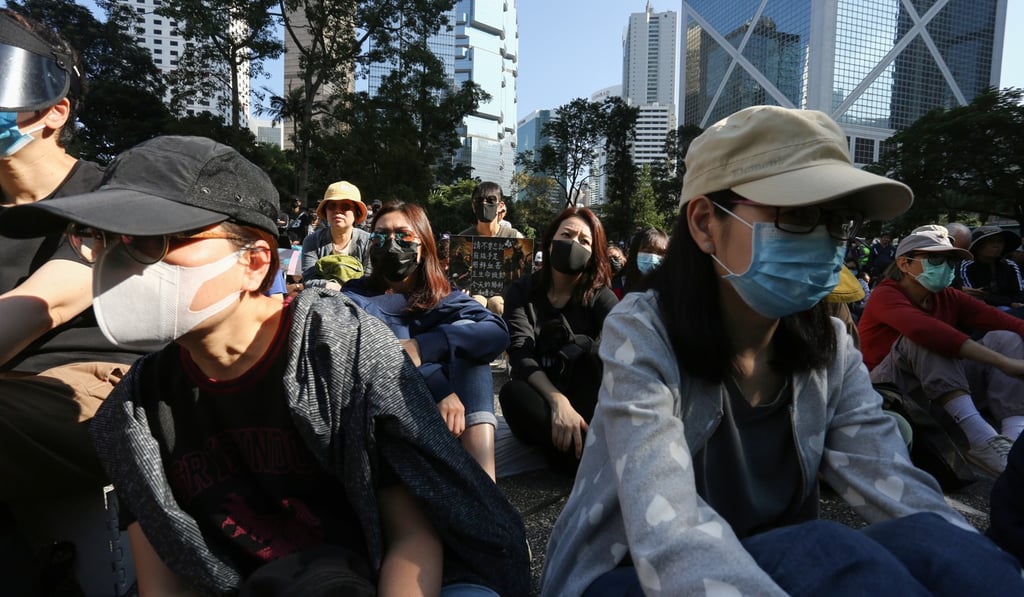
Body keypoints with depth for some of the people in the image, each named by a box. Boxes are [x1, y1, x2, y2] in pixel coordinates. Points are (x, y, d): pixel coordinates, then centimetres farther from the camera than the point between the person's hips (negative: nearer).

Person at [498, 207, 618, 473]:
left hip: (589, 405, 1)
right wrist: (558, 401, -35)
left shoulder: (599, 295, -2)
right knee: (512, 393, -33)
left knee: (594, 348, -27)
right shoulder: (522, 292, -2)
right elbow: (521, 355, -18)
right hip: (541, 401, 0)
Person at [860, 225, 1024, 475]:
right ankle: (981, 439, -40)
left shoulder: (949, 298, 9)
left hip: (945, 393, 7)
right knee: (925, 340, -29)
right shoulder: (886, 294, -12)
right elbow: (924, 329, -33)